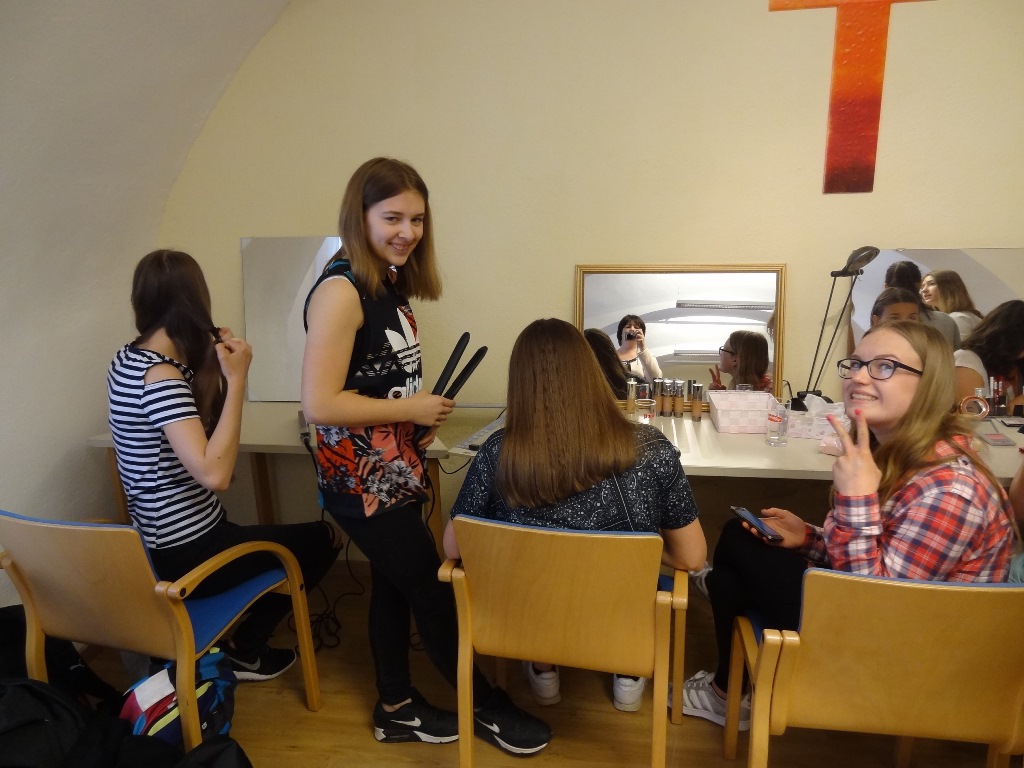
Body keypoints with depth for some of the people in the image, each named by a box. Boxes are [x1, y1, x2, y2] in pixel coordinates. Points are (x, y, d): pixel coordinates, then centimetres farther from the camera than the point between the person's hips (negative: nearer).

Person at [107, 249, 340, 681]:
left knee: (266, 531, 31)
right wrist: (236, 379, -29)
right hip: (188, 554, -9)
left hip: (158, 543, 9)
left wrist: (212, 364, 0)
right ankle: (242, 649, 19)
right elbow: (214, 474, -35)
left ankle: (236, 638, 30)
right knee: (322, 539, 6)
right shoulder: (161, 377, -26)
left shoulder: (128, 359, 2)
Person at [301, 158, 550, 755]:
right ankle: (490, 707, 29)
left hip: (396, 473, 8)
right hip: (364, 483, -8)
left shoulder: (388, 285, 6)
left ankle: (398, 708, 40)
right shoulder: (340, 290, -21)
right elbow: (319, 404, -26)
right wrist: (412, 410, -18)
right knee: (435, 593, 7)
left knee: (396, 587, 20)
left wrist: (420, 418, 0)